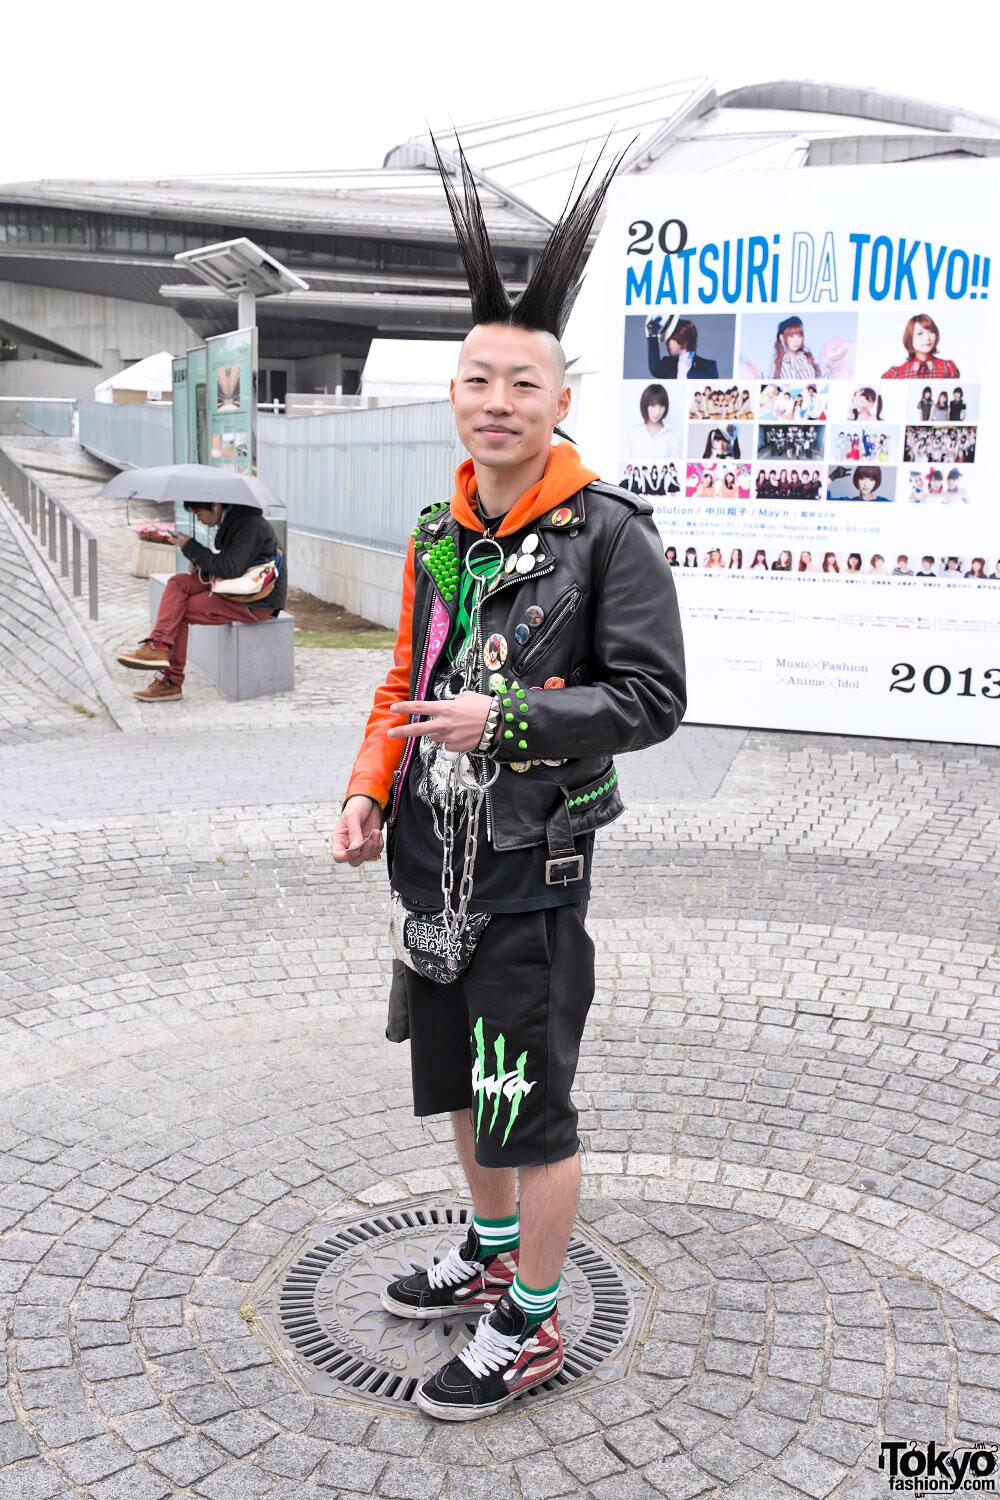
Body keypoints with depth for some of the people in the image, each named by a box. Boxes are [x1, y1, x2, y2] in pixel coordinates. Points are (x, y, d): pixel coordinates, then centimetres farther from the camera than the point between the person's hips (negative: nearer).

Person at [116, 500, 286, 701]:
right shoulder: (232, 519, 11)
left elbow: (232, 569, -24)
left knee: (180, 611, -11)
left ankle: (171, 681, -5)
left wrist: (191, 548, -17)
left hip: (257, 602, -10)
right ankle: (159, 647, -14)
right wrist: (201, 565, 2)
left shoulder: (250, 525, -19)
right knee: (178, 582, -4)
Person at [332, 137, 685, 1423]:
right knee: (460, 1077, 21)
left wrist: (510, 717, -25)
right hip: (434, 857, 7)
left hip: (531, 868, -7)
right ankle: (489, 1253, 43)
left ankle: (529, 1326, 21)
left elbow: (651, 698, -16)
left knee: (531, 1103, 3)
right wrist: (369, 793, 5)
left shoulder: (610, 533, -12)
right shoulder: (438, 537, 9)